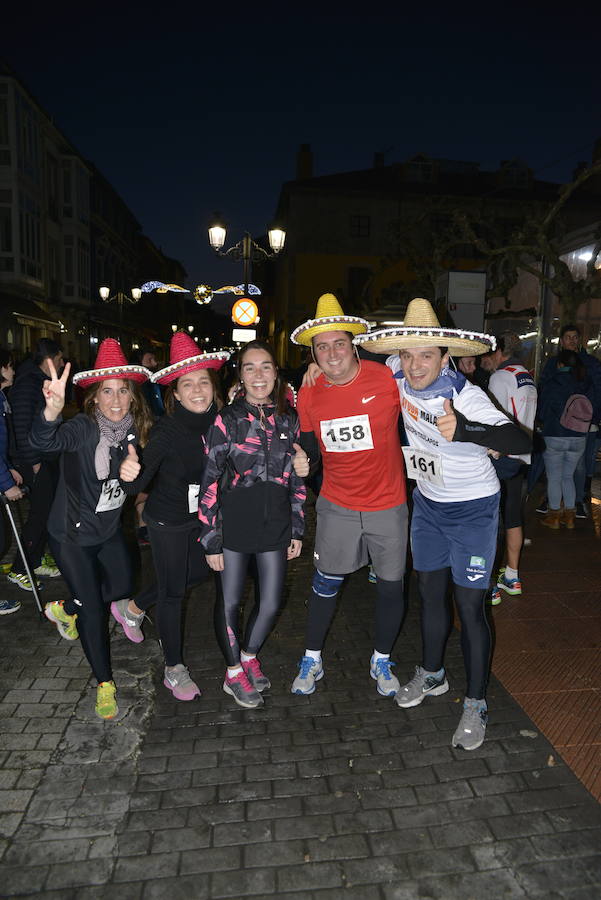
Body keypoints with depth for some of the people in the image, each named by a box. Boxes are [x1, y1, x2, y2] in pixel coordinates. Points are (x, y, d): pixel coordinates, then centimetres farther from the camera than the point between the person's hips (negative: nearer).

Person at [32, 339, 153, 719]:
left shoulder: (136, 431, -7)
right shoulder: (83, 428, -24)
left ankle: (64, 610, 48)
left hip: (109, 530, 6)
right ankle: (105, 683, 23)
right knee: (93, 607, 2)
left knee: (122, 587, 20)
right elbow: (44, 442, -46)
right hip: (72, 533, -6)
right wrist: (52, 411, -64)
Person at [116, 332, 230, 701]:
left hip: (203, 517, 6)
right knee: (173, 592, 6)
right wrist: (130, 474, -51)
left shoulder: (220, 422, -13)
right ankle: (174, 670, 26)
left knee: (198, 572, 24)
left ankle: (133, 608, 47)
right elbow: (139, 483, -30)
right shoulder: (167, 429, -25)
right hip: (169, 521, -6)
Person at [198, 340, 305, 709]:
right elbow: (209, 481, -7)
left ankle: (249, 655, 39)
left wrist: (297, 529, 9)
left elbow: (297, 477, 9)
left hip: (275, 523, 3)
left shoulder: (289, 418, 3)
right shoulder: (227, 419, -8)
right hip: (235, 522, -3)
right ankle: (234, 672, 32)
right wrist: (211, 538, -9)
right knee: (230, 600, 8)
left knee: (271, 603, 10)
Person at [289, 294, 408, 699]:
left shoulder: (387, 379, -15)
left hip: (388, 505, -1)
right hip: (337, 505, 2)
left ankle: (381, 661, 37)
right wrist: (302, 457, -10)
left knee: (390, 586, 12)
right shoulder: (309, 394, -5)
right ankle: (312, 659, 35)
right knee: (326, 583, 13)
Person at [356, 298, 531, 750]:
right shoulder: (397, 374, -11)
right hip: (427, 501, 6)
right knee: (430, 591, 17)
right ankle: (432, 674, 39)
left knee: (470, 604, -1)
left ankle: (476, 705, 17)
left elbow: (522, 441, -37)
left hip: (473, 508, -5)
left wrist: (464, 430, -54)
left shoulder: (465, 395, -27)